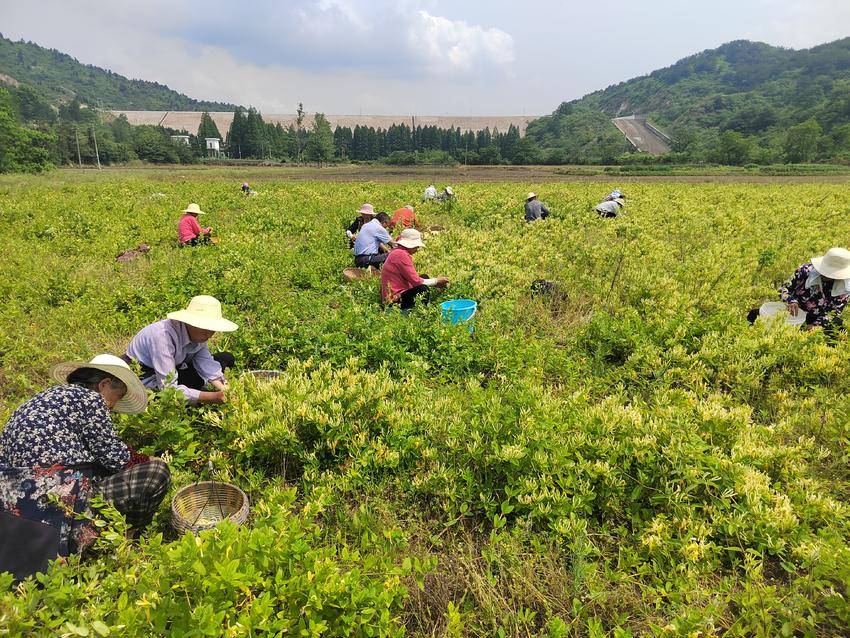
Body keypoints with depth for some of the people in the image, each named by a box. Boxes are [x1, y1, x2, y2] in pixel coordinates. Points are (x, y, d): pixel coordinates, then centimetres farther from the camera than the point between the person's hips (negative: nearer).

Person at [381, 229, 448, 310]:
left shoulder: (398, 252, 12)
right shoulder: (401, 254, -19)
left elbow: (413, 278, 11)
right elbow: (416, 281, -19)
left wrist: (436, 282, 6)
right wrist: (436, 281, -5)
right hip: (394, 300, -11)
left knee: (425, 277, 17)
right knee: (423, 289, -27)